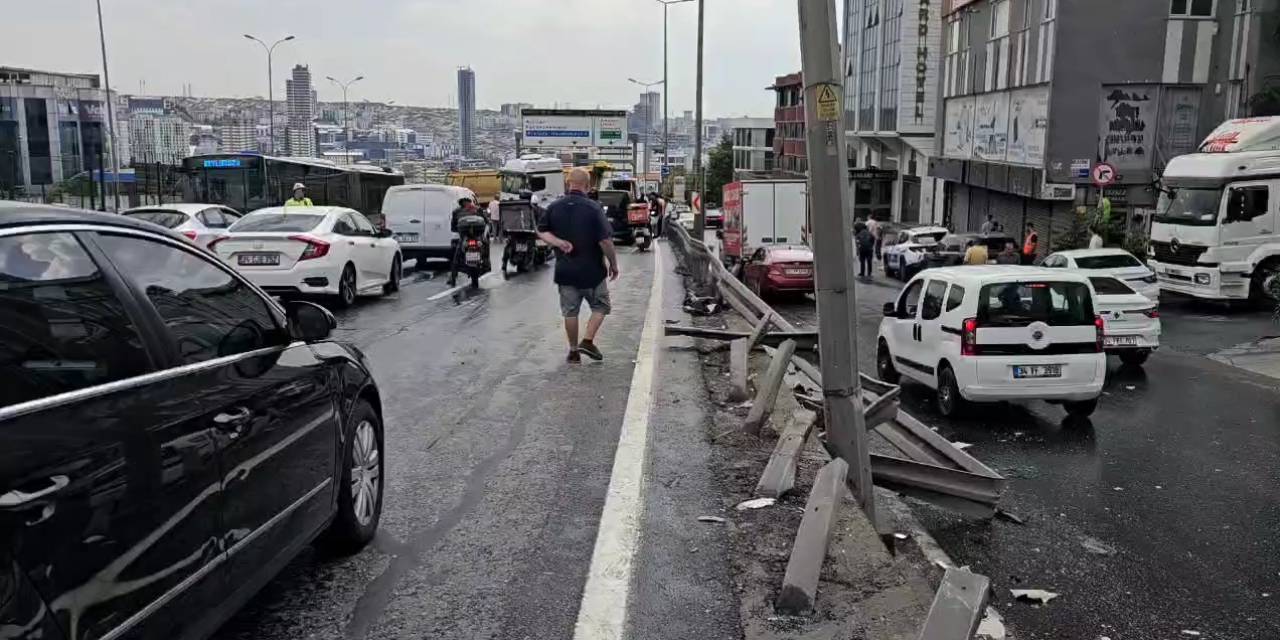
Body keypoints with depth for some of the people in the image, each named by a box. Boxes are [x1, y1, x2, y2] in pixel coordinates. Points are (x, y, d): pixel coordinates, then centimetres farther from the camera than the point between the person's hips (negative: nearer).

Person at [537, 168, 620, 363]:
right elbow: (605, 241, -17)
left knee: (570, 311, 13)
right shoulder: (593, 208, -15)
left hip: (565, 270, 4)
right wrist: (614, 264, -5)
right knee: (600, 307, 14)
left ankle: (573, 350, 18)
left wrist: (558, 242, -8)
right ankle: (588, 341, 1)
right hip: (592, 270, -4)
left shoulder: (554, 207, -1)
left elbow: (541, 231, 4)